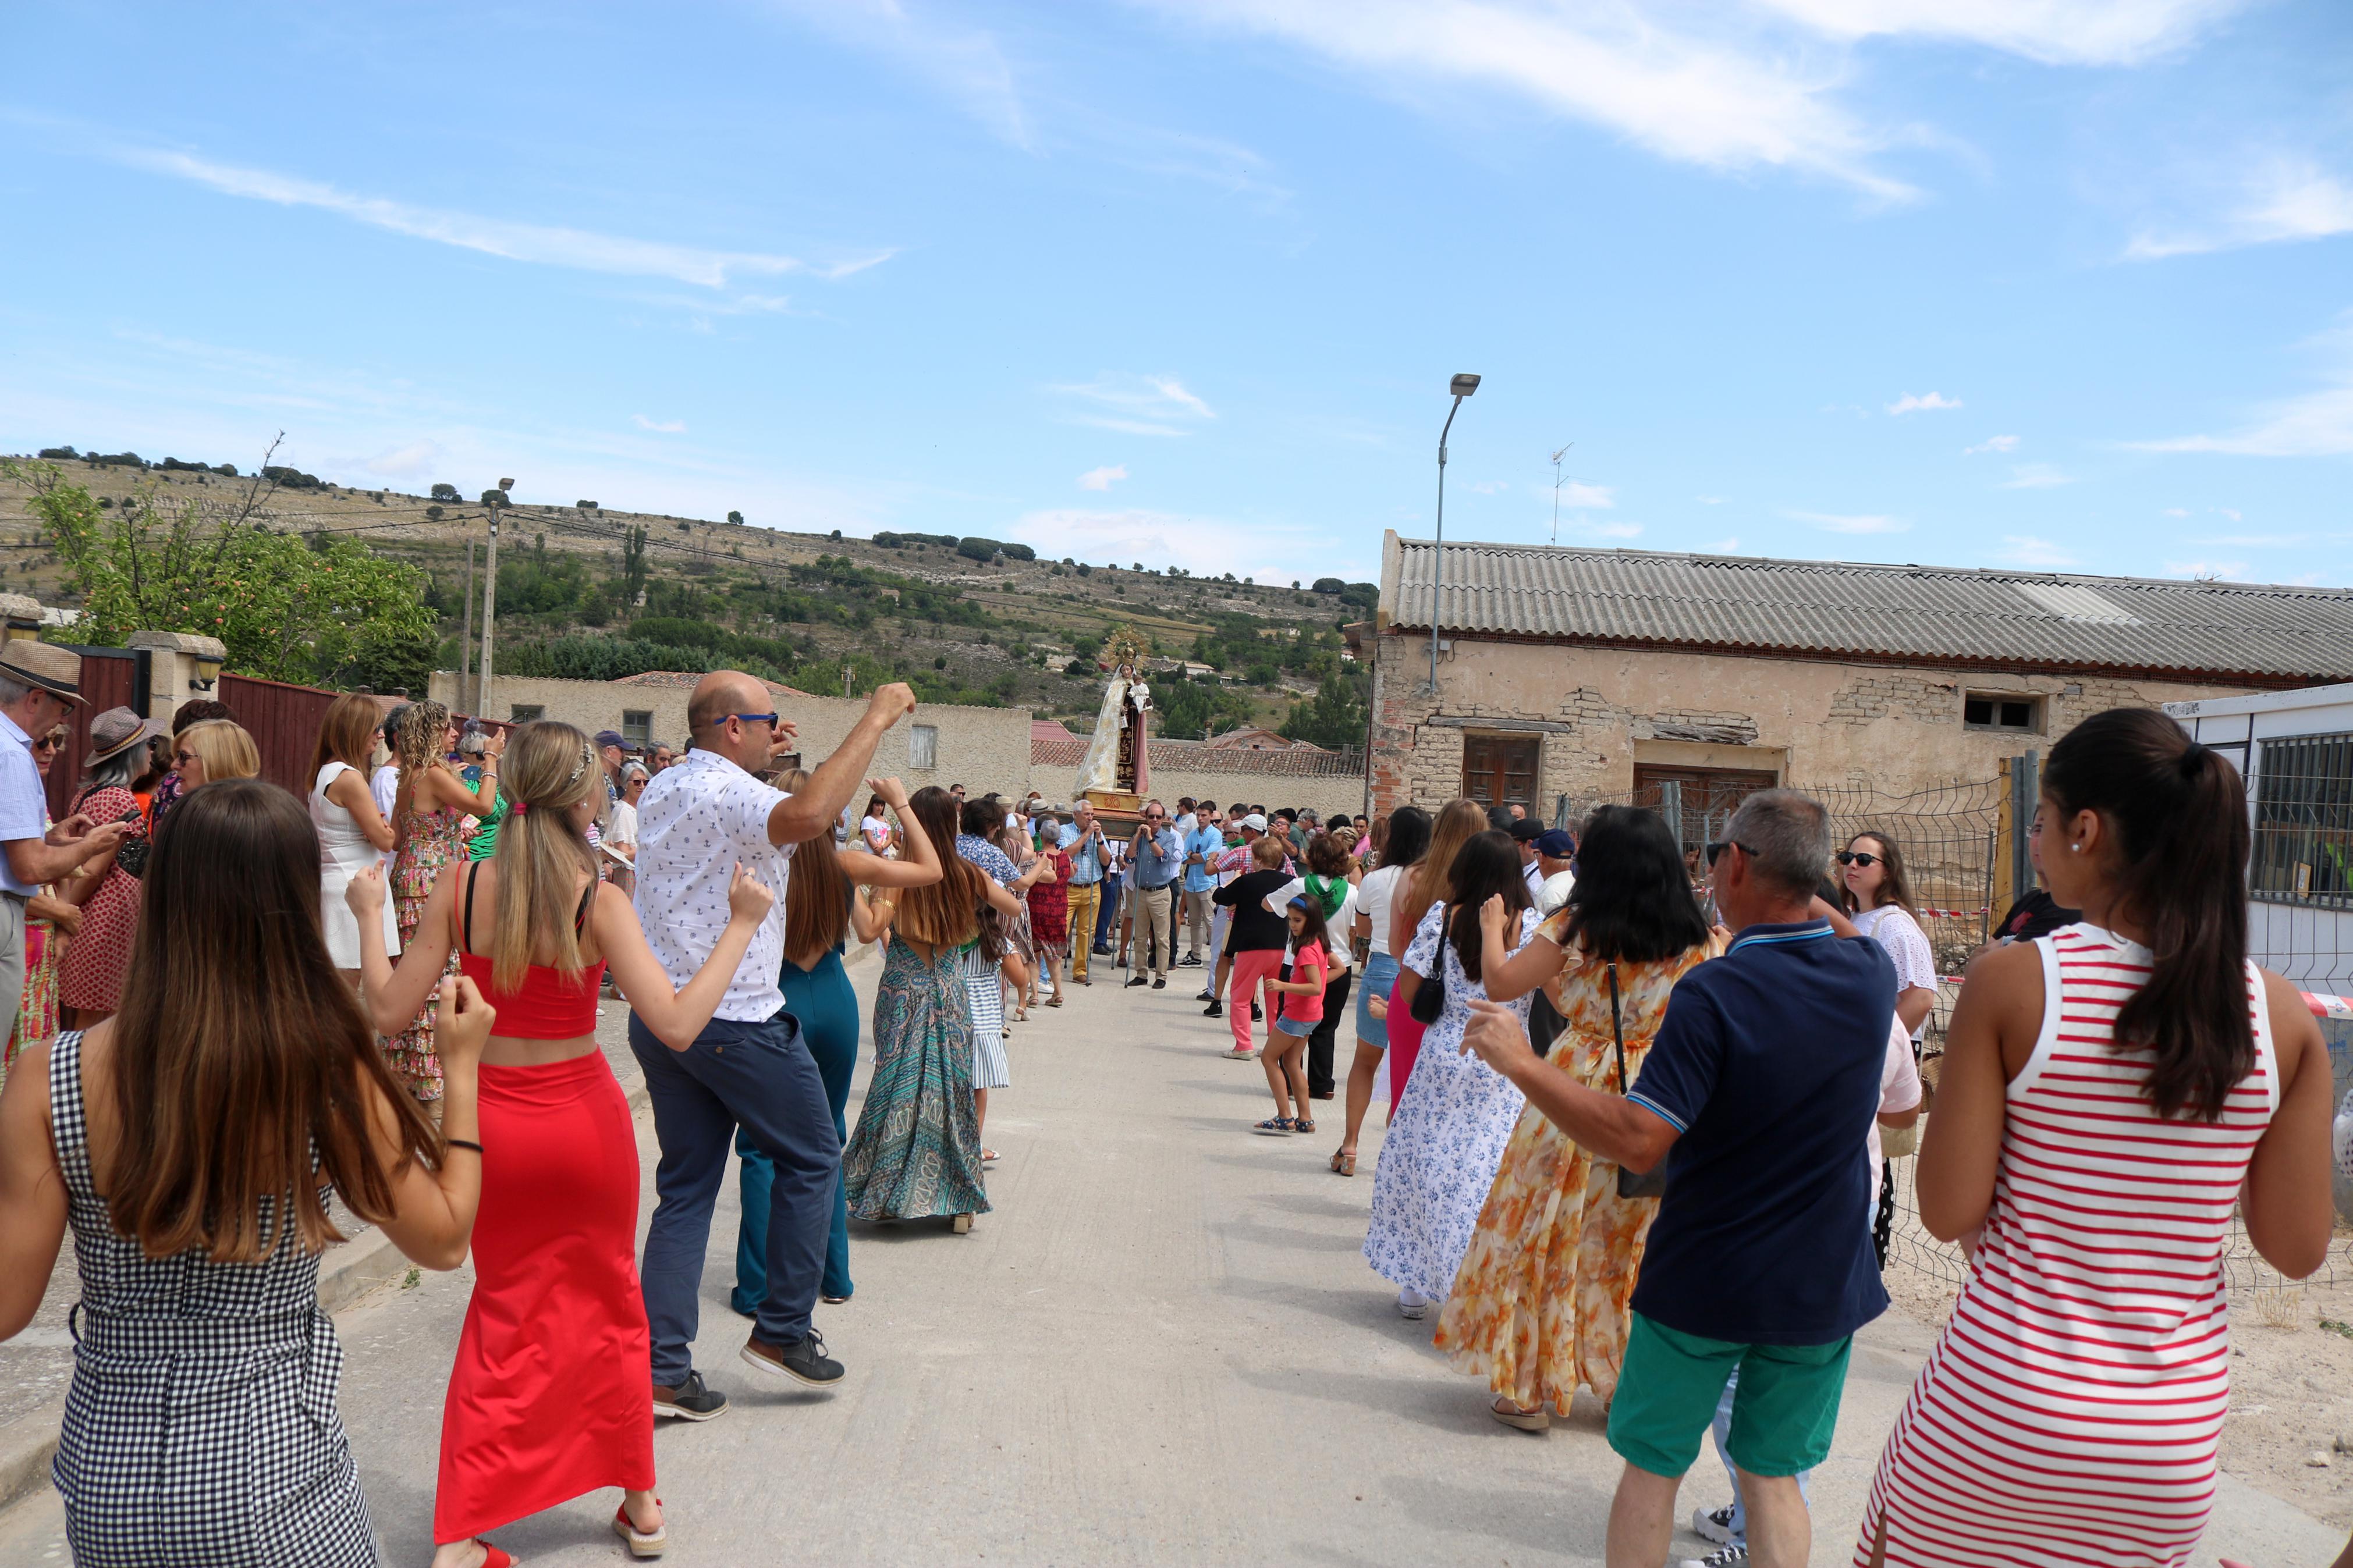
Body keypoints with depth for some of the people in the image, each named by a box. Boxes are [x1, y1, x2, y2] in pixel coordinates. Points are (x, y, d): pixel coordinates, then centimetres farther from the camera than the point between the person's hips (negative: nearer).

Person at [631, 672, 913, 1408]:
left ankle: (661, 1369, 11)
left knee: (685, 1187, 12)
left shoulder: (660, 791, 12)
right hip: (734, 1020, -8)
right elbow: (806, 815, -40)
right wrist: (875, 719, -33)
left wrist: (758, 757, 29)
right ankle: (782, 1332, 17)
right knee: (812, 1159, 11)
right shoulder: (729, 796, -17)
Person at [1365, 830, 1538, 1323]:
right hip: (1506, 1068, 0)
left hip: (1445, 1058, 0)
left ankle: (1416, 1285, 20)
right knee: (1489, 1174, 5)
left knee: (1424, 1163, 12)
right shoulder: (1531, 925, -4)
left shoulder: (1442, 917, -3)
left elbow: (1408, 991, -2)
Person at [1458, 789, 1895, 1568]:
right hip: (1820, 1285, 5)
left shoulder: (1713, 993, -24)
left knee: (1650, 1467, 14)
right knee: (1773, 1477, 17)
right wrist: (1802, 894, 18)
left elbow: (1638, 1141, -28)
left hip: (1702, 1280, -4)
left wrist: (1521, 1061, -23)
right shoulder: (1872, 973, -8)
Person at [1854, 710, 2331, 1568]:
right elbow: (2297, 1248, -1)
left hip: (1996, 1410, -3)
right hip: (2175, 1440, 4)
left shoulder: (2012, 982, -14)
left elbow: (1950, 1213, -12)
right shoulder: (2281, 1013, -5)